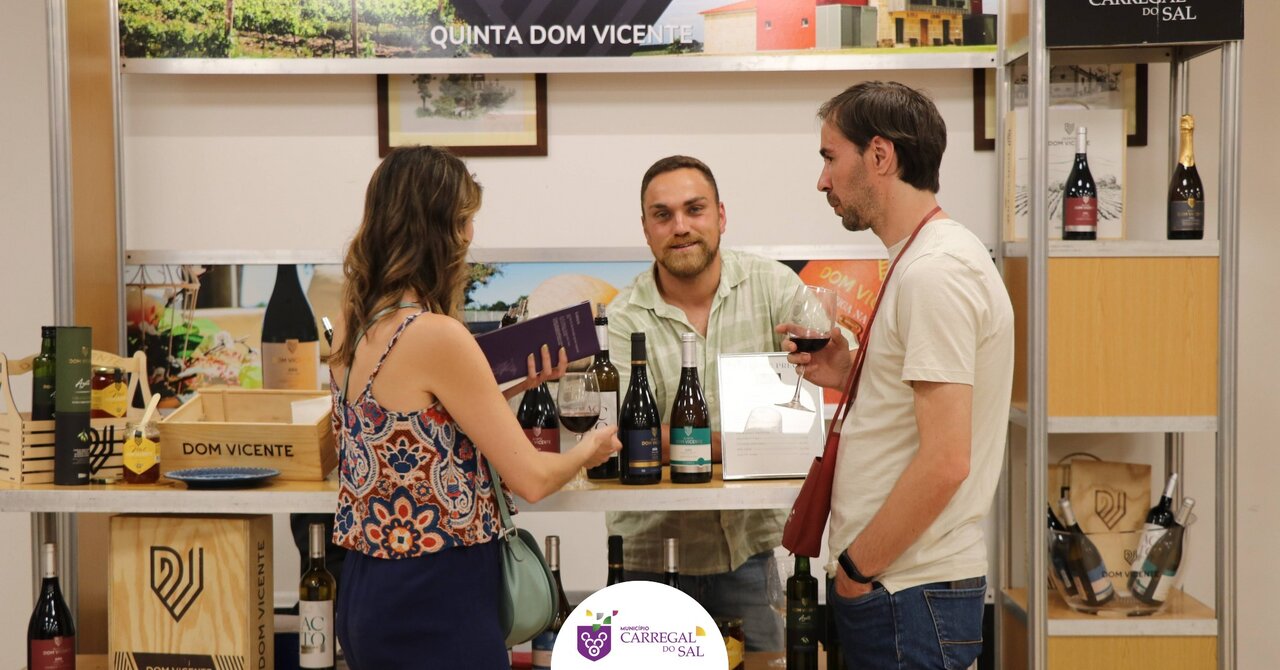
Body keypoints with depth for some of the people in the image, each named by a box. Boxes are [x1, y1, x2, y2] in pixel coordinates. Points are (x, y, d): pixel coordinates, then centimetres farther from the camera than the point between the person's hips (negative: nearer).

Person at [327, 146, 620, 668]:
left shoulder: (356, 326, 5)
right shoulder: (437, 335, -21)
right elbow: (530, 479, -16)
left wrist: (513, 387, 17)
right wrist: (588, 450, 4)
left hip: (369, 591, 9)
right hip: (435, 607, -9)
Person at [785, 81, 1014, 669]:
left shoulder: (935, 271, -17)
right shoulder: (926, 258, 15)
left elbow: (945, 460, -23)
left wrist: (856, 568, -14)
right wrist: (849, 377, 7)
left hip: (908, 597, -10)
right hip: (893, 584, 10)